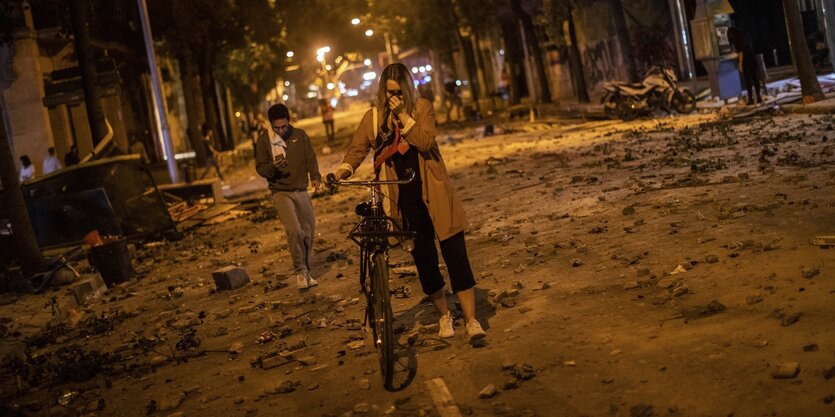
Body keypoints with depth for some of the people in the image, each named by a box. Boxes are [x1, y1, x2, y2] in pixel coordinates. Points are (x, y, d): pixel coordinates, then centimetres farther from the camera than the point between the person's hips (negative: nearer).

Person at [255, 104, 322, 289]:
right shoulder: (264, 140, 0)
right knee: (294, 230, -21)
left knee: (308, 232, 6)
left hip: (301, 191, 3)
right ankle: (300, 271, -8)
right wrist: (273, 167, -20)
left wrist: (315, 176, -14)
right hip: (281, 193, -3)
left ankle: (306, 271, 23)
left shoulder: (300, 135, 5)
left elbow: (310, 158, 4)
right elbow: (260, 168, 1)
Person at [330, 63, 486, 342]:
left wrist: (404, 116, -18)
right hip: (403, 197, 2)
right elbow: (357, 149, 1)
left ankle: (471, 320, -1)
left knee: (455, 254, -5)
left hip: (433, 192, -2)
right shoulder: (373, 117, 5)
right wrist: (343, 170, -17)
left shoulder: (422, 108, 0)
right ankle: (444, 316, 27)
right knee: (424, 258, 8)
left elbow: (426, 142, -14)